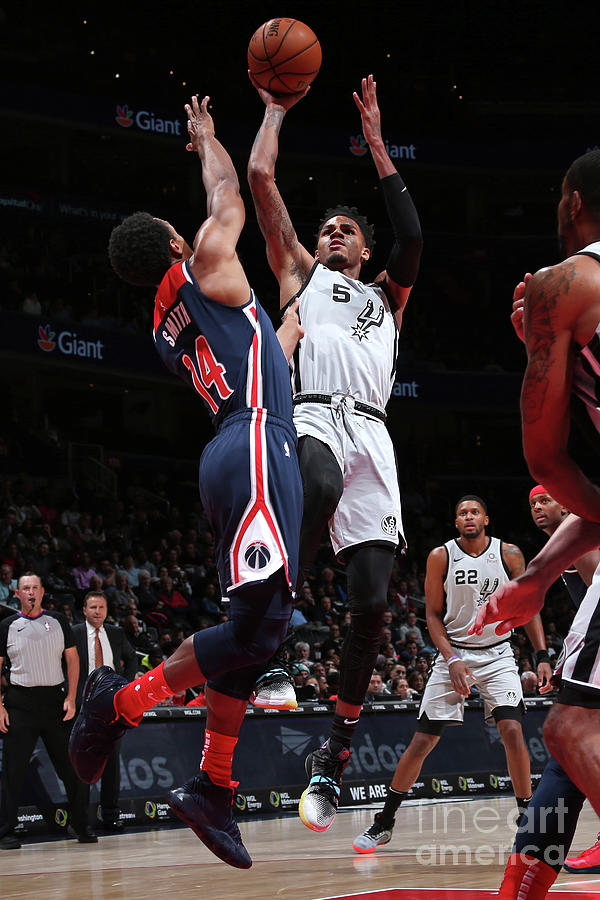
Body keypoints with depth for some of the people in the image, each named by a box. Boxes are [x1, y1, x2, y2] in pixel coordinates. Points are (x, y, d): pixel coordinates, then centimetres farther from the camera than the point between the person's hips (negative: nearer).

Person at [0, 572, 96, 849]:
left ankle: (81, 826, 15)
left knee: (70, 768, 4)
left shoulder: (57, 621, 9)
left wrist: (71, 698, 0)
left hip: (54, 699, 2)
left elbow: (72, 659, 10)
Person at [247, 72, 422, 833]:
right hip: (312, 419, -3)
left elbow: (411, 234, 11)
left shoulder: (386, 295, 31)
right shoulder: (300, 273, 27)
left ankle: (331, 759, 4)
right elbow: (260, 177, 19)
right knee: (317, 489, -43)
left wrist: (375, 141, 15)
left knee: (370, 605, -7)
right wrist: (276, 108, 27)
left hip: (371, 436, 3)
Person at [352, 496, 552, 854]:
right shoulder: (441, 557, -6)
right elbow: (434, 615, -2)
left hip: (497, 655, 0)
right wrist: (452, 659, -14)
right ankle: (384, 823, 10)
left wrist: (542, 656, -8)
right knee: (423, 740, -2)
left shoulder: (509, 554, -4)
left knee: (512, 730, -18)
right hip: (454, 653, 0)